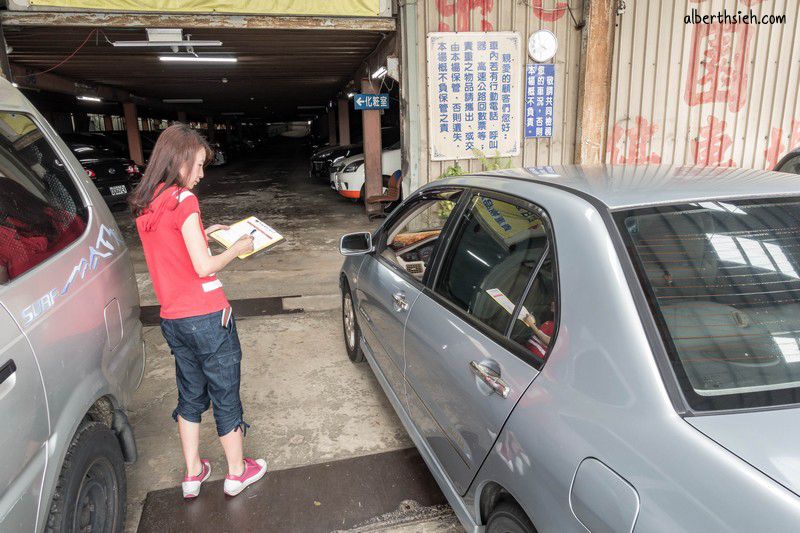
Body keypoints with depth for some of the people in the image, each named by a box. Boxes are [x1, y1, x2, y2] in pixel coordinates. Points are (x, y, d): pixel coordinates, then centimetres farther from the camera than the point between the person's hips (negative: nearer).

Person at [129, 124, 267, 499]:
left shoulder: (144, 205, 7)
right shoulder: (182, 200, -17)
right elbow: (204, 267, -20)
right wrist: (238, 248, -6)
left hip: (172, 319, 7)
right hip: (206, 317, -7)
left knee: (190, 393, 21)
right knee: (225, 393, 10)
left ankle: (192, 475, 33)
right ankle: (237, 473, 27)